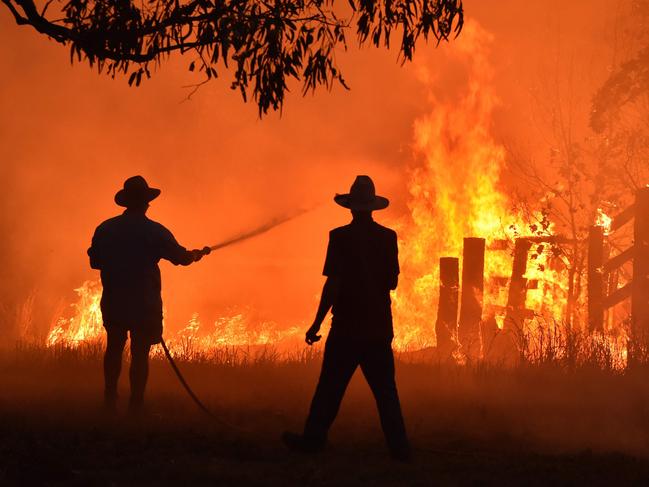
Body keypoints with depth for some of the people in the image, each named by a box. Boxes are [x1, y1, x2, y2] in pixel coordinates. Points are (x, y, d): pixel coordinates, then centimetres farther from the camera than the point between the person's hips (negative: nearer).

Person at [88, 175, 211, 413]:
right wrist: (199, 253, 21)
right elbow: (182, 257, -1)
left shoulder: (105, 229, -1)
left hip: (113, 302, 4)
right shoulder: (154, 231, -10)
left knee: (114, 347, 19)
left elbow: (95, 262, 8)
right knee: (140, 353, 1)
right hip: (145, 304, -3)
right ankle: (135, 405, 2)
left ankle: (110, 399, 20)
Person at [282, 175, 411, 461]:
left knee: (330, 387, 5)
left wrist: (316, 324, -10)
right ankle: (399, 447, 5)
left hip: (347, 326, -4)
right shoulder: (388, 237, 2)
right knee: (385, 389, 8)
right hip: (379, 327, 4)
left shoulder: (341, 237, -10)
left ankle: (313, 440, 12)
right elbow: (392, 282, 8)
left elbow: (333, 284, -14)